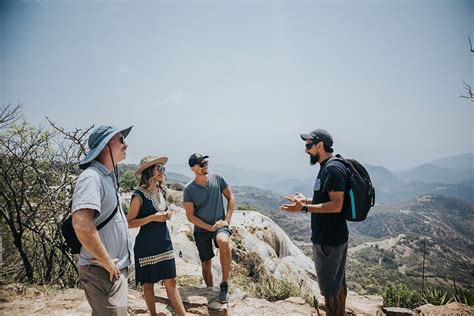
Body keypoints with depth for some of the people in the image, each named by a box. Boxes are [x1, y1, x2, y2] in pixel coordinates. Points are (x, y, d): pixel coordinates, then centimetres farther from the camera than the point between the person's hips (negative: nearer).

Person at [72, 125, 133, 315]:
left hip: (116, 267, 10)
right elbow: (81, 224, -31)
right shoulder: (91, 177, -19)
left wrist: (117, 263, 17)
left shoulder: (107, 177, 12)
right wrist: (107, 263, -22)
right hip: (103, 271, -10)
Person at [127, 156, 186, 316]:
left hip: (164, 240, 6)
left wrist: (167, 214, 0)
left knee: (171, 281, 8)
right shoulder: (139, 195, -15)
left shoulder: (161, 190, 6)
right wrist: (153, 218, -22)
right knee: (148, 283, 10)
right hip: (146, 244, -5)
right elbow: (130, 223, -14)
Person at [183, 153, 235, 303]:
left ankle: (224, 285, -19)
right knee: (206, 263, 9)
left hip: (220, 224, 0)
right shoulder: (189, 189, -10)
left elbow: (230, 198, 3)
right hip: (201, 229, 1)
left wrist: (227, 220, -6)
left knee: (223, 241, -33)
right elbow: (190, 216, -8)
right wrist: (210, 227, -14)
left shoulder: (217, 178, -5)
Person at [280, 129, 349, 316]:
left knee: (330, 288, 3)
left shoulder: (333, 169, -20)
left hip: (329, 239, -10)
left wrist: (304, 208, -26)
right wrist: (306, 200, 17)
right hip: (332, 237, 10)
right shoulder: (328, 167, 11)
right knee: (338, 282, 20)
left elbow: (336, 205, -25)